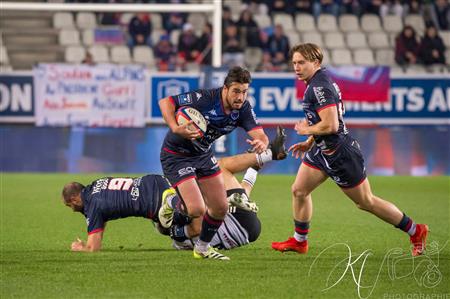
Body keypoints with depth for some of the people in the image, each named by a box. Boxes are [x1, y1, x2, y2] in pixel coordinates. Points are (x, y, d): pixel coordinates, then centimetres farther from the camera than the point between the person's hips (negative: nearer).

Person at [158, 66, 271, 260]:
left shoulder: (243, 109, -12)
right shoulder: (205, 99, -29)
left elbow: (260, 135, -21)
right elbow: (165, 102, -24)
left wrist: (261, 144, -46)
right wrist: (175, 128, -41)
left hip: (203, 154, 7)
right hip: (177, 155, -7)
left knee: (221, 208, 6)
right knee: (197, 210, -18)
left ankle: (202, 247, 31)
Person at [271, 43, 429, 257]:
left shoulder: (319, 87, -23)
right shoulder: (316, 83, 9)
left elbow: (330, 125, -30)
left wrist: (307, 129, -14)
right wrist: (309, 142, 18)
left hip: (341, 154, -10)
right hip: (322, 151, 10)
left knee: (366, 202, 2)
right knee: (299, 191, 9)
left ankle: (415, 231, 14)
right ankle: (299, 242, 23)